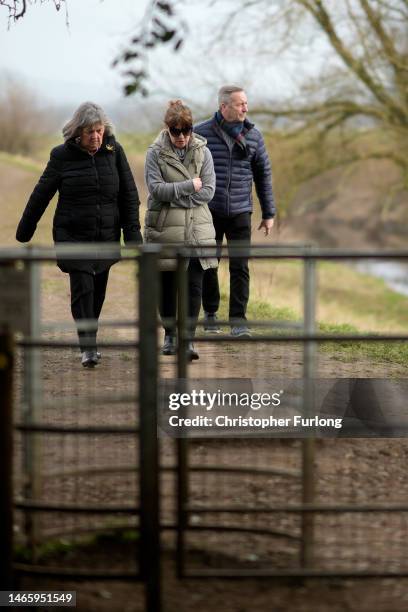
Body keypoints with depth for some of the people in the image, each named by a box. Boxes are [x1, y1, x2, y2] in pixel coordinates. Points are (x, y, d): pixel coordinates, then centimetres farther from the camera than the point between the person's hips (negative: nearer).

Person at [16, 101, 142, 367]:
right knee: (82, 288, -13)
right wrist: (24, 232, 8)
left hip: (106, 236, 2)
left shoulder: (114, 151, 1)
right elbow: (41, 195, 4)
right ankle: (88, 347, -12)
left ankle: (90, 340, 25)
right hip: (72, 235, -2)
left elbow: (129, 194, 6)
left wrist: (133, 233, 0)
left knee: (98, 291, 9)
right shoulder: (62, 156, -4)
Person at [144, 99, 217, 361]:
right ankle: (170, 335, 25)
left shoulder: (202, 152, 3)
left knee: (194, 286, -6)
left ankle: (188, 339, -4)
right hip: (165, 230, -1)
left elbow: (208, 191, -5)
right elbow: (156, 188, -12)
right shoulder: (155, 153, -2)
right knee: (167, 286, 9)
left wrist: (173, 196, -10)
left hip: (196, 230, 1)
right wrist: (189, 186, -14)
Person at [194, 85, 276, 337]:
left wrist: (269, 213, 10)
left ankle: (238, 320, 0)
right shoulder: (201, 133, -4)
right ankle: (210, 313, 25)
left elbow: (263, 174, 11)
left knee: (240, 267, -5)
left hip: (240, 212, 1)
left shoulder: (253, 135, 4)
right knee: (208, 266, 9)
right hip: (208, 212, -1)